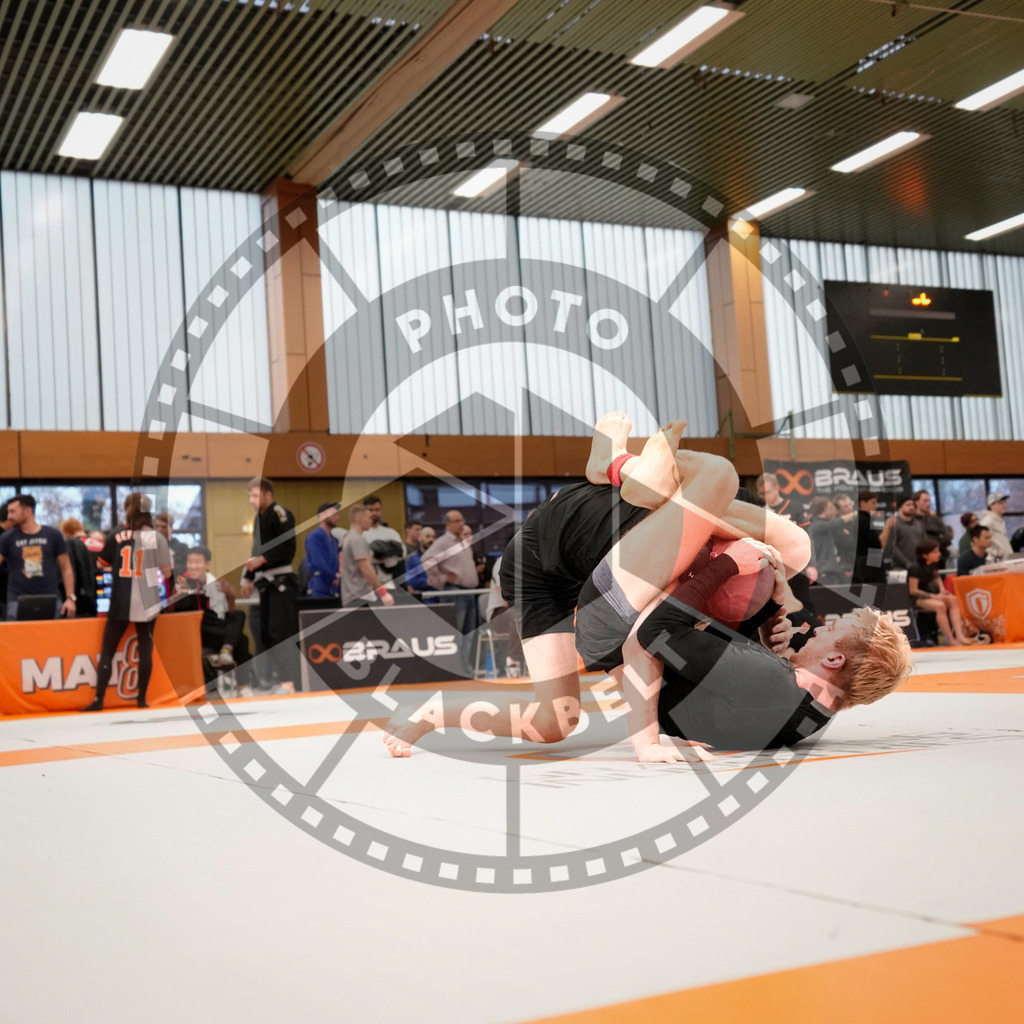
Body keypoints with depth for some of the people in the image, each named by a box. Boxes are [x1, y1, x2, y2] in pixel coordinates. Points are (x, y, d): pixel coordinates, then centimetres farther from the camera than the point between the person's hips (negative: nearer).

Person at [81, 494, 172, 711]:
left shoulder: (116, 534, -2)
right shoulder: (157, 538, -4)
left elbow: (101, 565, 6)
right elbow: (167, 573, -1)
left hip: (120, 602, 0)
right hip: (147, 601, 0)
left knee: (107, 651, 6)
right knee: (145, 650, 8)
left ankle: (99, 700, 1)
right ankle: (141, 699, 9)